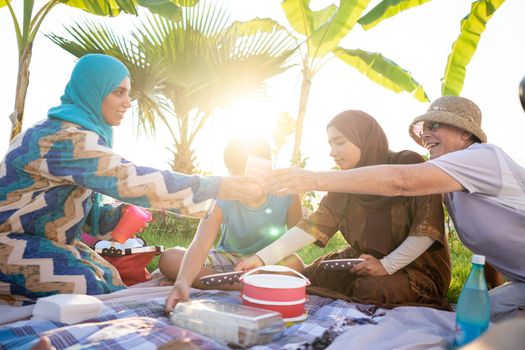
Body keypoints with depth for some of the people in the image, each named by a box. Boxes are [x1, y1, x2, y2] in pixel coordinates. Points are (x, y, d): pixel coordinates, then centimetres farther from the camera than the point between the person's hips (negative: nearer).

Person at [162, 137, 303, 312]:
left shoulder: (287, 194, -20)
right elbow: (201, 245, -36)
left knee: (294, 264, -36)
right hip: (228, 259, 1)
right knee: (168, 259, -22)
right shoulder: (220, 202, -23)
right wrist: (183, 282, -55)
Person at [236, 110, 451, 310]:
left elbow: (428, 227, -18)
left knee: (372, 289, -31)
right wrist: (263, 257, -20)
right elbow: (314, 225, -10)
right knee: (314, 275, -7)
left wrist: (387, 265, -21)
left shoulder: (409, 165, -14)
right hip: (365, 261, 5)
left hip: (418, 265, -5)